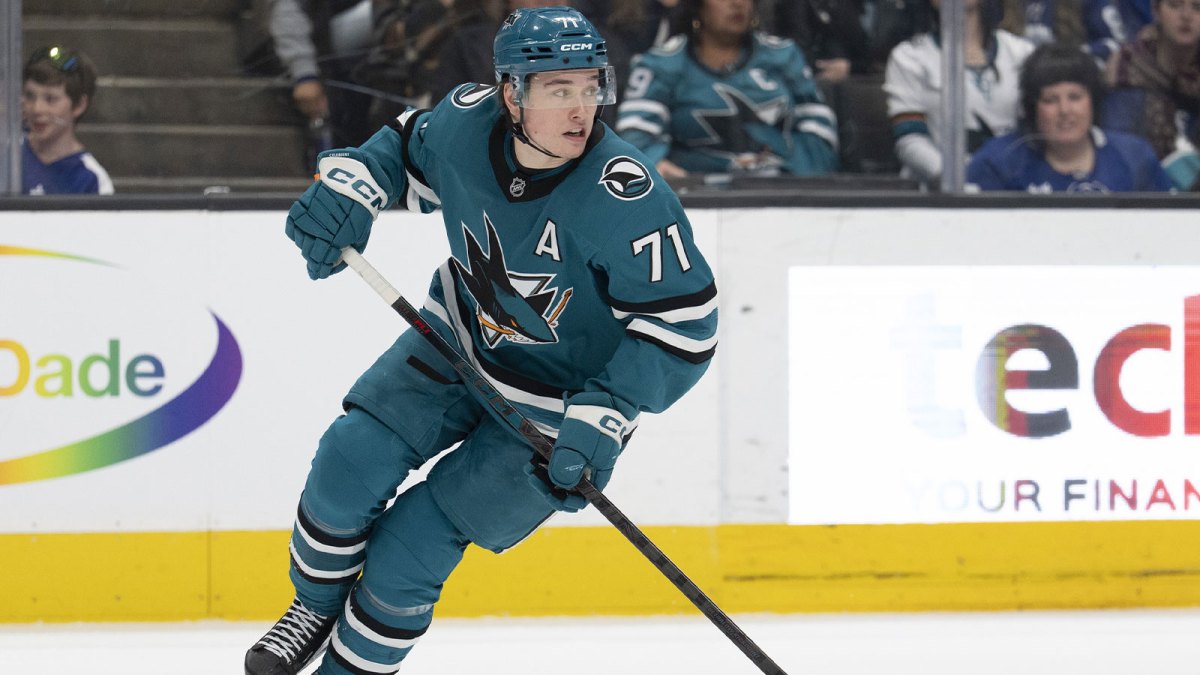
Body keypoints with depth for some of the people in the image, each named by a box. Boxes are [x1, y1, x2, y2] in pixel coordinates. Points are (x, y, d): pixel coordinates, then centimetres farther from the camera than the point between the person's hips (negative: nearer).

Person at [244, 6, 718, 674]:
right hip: (463, 339, 5)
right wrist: (351, 185, -14)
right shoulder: (466, 123, -19)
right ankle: (316, 607, 20)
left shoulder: (625, 195, -34)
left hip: (563, 395, -5)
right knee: (354, 458, -9)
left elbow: (684, 322, -27)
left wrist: (603, 417, -33)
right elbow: (406, 147, 6)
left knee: (412, 544, -7)